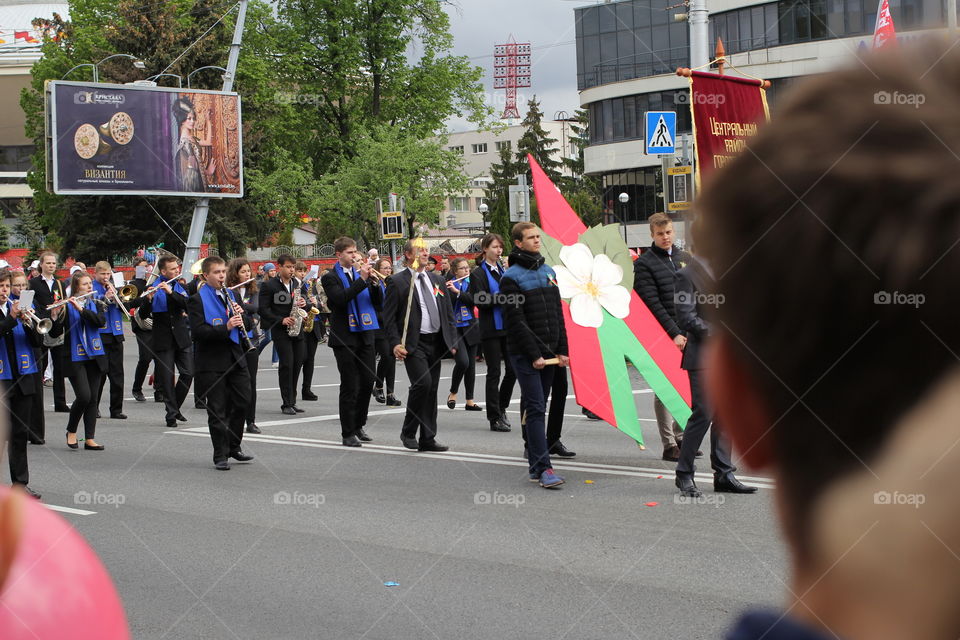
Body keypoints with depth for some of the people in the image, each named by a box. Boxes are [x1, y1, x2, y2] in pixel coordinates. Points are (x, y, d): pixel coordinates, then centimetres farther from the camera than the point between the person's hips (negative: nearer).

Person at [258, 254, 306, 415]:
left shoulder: (297, 283, 13)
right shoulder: (270, 286, -5)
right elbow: (263, 309, -9)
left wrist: (304, 304, -4)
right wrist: (281, 320, -18)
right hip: (280, 330, -6)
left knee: (297, 363, 6)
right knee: (287, 364, -11)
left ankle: (292, 401, 15)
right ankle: (286, 404, -6)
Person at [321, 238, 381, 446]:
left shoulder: (360, 272, 12)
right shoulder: (331, 277, -4)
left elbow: (377, 302, 8)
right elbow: (341, 298, -22)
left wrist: (373, 282, -10)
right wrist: (362, 279, -23)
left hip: (365, 334, 5)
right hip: (345, 337, -5)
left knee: (368, 381, 6)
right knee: (349, 387, -3)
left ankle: (358, 425, 22)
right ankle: (348, 433, 4)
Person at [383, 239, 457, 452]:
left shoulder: (437, 280, 15)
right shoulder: (397, 282, -3)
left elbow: (448, 313, 17)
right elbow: (389, 316, -6)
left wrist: (452, 341, 9)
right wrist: (396, 343, -16)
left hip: (436, 342, 6)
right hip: (413, 344, -6)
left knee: (432, 389, 7)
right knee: (422, 383, -20)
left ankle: (428, 439, 13)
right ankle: (408, 432, -3)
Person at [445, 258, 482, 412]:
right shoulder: (446, 285, -2)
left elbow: (475, 300, -10)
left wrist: (458, 291, -19)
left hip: (470, 329, 4)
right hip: (454, 328, -4)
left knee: (471, 365, 6)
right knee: (463, 361, -19)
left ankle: (470, 401, 14)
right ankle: (453, 393, 2)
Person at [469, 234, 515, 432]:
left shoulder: (503, 270, 15)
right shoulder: (478, 274, -5)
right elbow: (480, 302, -14)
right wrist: (502, 296, -22)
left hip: (507, 326, 6)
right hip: (491, 328, -6)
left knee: (513, 369, 2)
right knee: (494, 372, -2)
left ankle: (501, 408, 22)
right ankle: (495, 418, 4)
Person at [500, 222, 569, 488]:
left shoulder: (548, 272, 15)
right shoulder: (511, 277, -7)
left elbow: (558, 314, 16)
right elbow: (517, 321, -12)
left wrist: (562, 350, 8)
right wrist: (534, 355, -15)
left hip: (548, 353, 7)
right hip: (525, 354, -6)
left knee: (537, 408, 9)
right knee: (535, 409, -11)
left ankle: (535, 465, 13)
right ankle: (543, 467, -14)